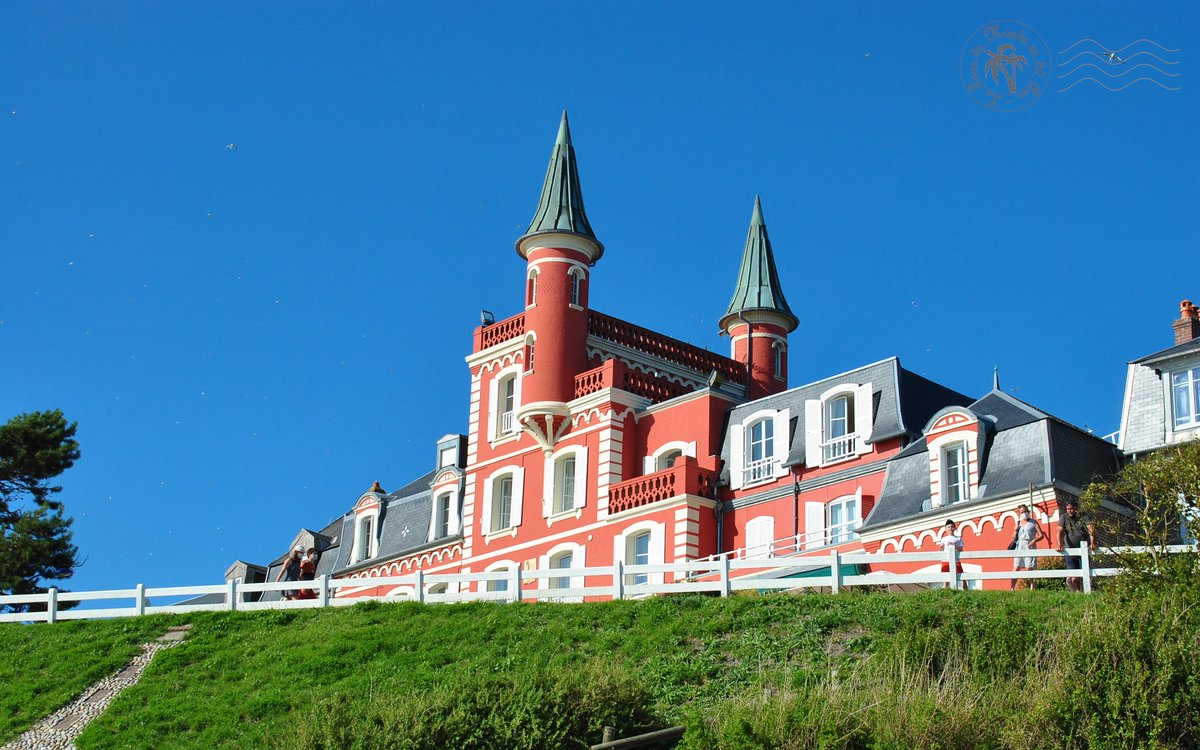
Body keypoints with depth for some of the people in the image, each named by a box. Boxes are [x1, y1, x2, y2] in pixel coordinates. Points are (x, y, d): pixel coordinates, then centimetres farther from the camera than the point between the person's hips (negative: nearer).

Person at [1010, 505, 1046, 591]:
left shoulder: (1033, 522, 6)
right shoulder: (1018, 523, 16)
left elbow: (1041, 535, 1)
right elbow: (1014, 538, 16)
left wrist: (1034, 540, -18)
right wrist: (1016, 529, -2)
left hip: (1030, 548, -4)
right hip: (1019, 548, 4)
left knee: (1029, 569, -9)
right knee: (1016, 569, -2)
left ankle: (1031, 589, -9)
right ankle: (1011, 589, -4)